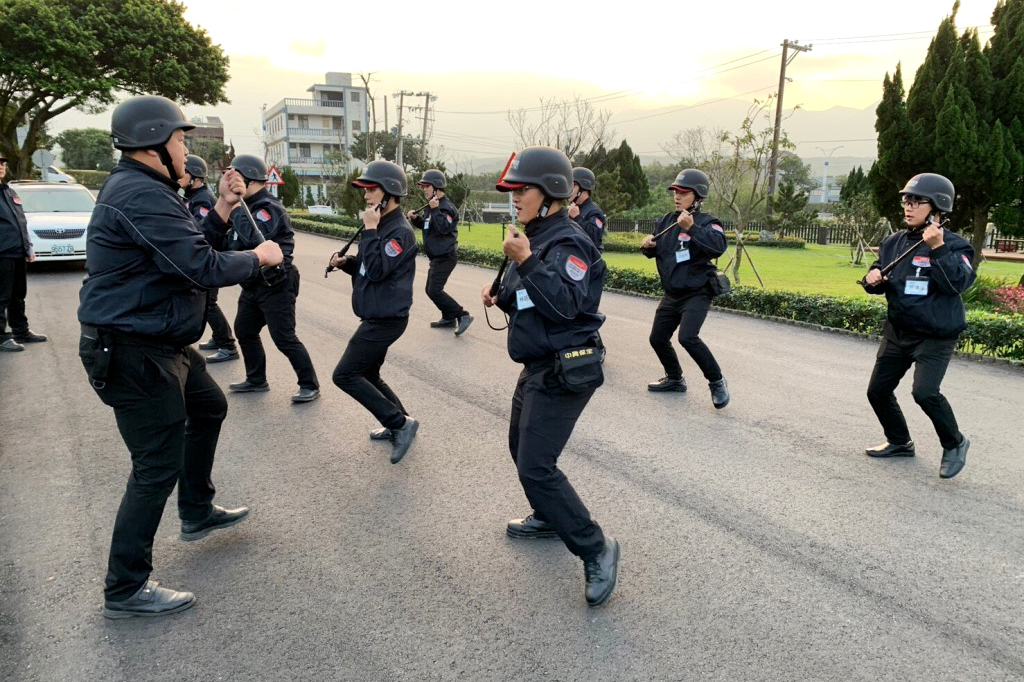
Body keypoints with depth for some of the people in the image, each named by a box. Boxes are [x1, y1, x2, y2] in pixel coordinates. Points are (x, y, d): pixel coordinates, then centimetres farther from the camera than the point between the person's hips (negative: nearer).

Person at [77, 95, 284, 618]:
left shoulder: (142, 189, 12)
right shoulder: (140, 195, -22)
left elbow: (187, 250, 15)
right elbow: (203, 268, -26)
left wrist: (222, 208, 6)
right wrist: (258, 257, -10)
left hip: (161, 344, 11)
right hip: (134, 354, -11)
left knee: (209, 409, 27)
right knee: (158, 467, -4)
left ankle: (197, 513, 42)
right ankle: (125, 590, 10)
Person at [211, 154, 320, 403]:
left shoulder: (269, 208, -16)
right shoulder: (246, 206, 12)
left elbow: (253, 238, -33)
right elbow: (225, 243, 13)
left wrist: (235, 207, -21)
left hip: (275, 286, -10)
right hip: (252, 284, 10)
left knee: (284, 338, -6)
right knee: (244, 331, 18)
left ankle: (310, 385, 5)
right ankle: (256, 380, 33)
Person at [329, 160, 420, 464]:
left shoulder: (400, 231, -18)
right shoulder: (382, 226, 12)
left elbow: (377, 271, -26)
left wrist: (369, 229, -21)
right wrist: (346, 262, 1)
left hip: (386, 319, -10)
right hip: (377, 316, 10)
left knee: (345, 375, -7)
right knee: (367, 375, 18)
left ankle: (400, 423, -2)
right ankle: (399, 424, 28)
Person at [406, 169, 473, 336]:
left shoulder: (446, 207, -16)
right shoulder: (431, 206, 13)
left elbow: (444, 228, -28)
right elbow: (426, 226, 24)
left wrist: (435, 210, -28)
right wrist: (415, 219, 6)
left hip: (445, 257, -10)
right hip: (436, 257, 10)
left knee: (434, 291, -14)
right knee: (431, 290, 14)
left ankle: (463, 316, -9)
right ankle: (449, 318, 24)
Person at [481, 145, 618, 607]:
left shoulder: (567, 242, -17)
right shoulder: (536, 238, 12)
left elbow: (565, 304, -29)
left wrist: (526, 261, -30)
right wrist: (500, 297, 1)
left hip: (565, 372, -10)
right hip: (538, 366, 11)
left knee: (536, 466, -12)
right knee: (522, 447, 23)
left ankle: (596, 550, 0)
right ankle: (548, 517, 44)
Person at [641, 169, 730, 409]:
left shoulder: (707, 222, -13)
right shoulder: (666, 220, 6)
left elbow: (718, 247, -32)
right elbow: (654, 252, 16)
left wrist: (691, 227, -36)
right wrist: (647, 245, -7)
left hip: (697, 293, -7)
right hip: (672, 294, 8)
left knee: (688, 337, -24)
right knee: (658, 338, 12)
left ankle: (717, 382, -5)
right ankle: (675, 379, 34)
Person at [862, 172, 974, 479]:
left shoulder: (954, 245, -12)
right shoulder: (894, 242, 5)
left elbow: (958, 283, -25)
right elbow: (879, 275, 15)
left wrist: (938, 248, -30)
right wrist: (873, 279, -8)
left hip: (935, 336, -7)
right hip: (897, 331, 7)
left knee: (925, 392, -21)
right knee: (878, 390, 10)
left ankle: (954, 444, 6)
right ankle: (899, 442, 33)